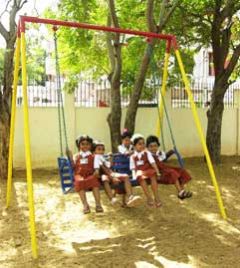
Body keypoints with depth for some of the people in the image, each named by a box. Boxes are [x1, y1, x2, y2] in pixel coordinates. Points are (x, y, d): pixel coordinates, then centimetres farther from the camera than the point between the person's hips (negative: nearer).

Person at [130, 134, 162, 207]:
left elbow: (153, 163, -1)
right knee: (141, 178, -36)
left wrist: (157, 172, -12)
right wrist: (135, 176, -7)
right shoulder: (133, 156, 11)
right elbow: (133, 168, 10)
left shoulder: (147, 153, 8)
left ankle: (157, 198, -31)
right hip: (140, 173, 0)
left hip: (149, 170, 0)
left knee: (153, 177, -34)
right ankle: (149, 198, -35)